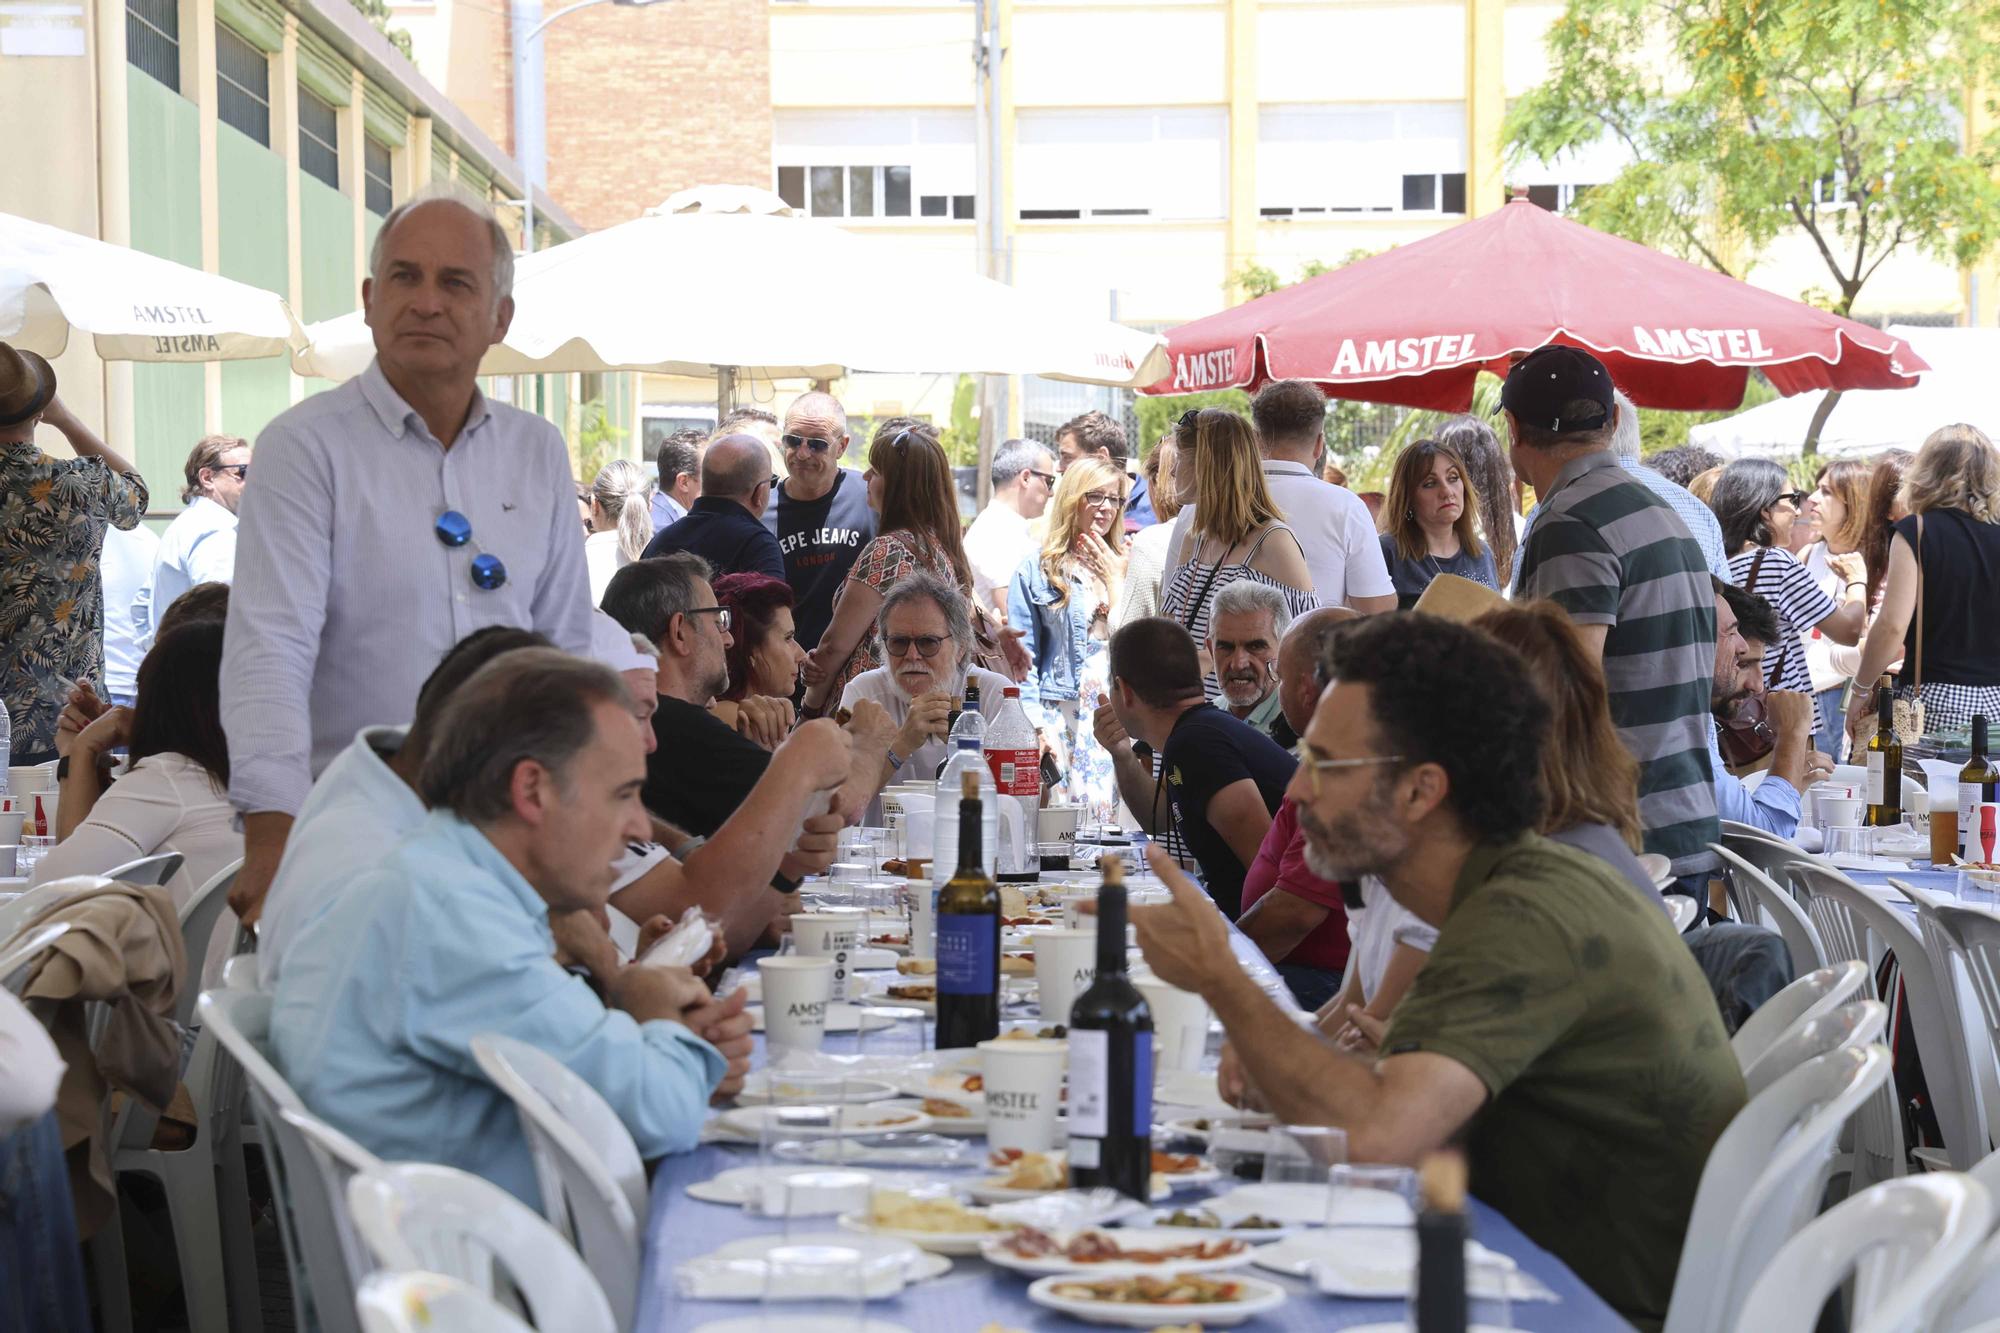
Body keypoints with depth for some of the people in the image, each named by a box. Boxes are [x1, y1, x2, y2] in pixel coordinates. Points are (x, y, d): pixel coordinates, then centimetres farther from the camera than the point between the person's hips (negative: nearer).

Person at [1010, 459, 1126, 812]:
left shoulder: (1128, 567, 15)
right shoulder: (1036, 570, 4)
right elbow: (1022, 657, 1)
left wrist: (1115, 580, 3)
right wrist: (1033, 727, -9)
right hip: (1062, 716, -3)